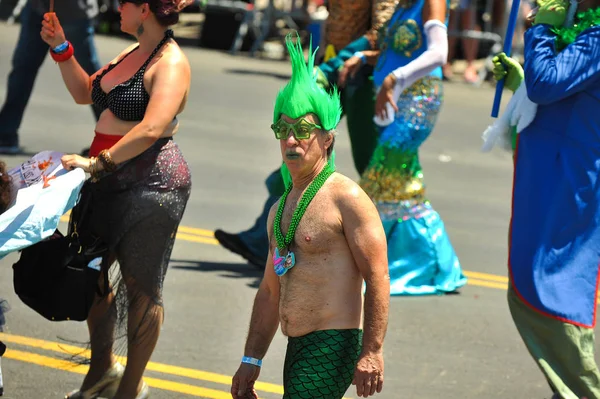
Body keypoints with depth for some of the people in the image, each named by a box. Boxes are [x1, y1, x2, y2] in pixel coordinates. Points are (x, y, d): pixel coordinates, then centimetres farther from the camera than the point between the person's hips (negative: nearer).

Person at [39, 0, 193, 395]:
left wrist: (98, 161, -25)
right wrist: (61, 48, 13)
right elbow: (85, 92, 25)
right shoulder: (133, 53, 13)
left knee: (141, 285, 1)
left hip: (152, 181, -9)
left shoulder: (170, 63, -16)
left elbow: (151, 129, -29)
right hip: (110, 181, 10)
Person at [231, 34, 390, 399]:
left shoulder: (346, 198, -7)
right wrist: (251, 361, 22)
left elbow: (377, 279, -13)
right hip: (298, 348, 9)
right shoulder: (281, 209, 19)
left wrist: (372, 353, -20)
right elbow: (271, 292, 25)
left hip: (333, 345, -9)